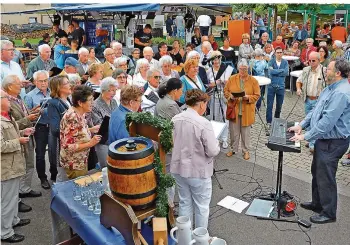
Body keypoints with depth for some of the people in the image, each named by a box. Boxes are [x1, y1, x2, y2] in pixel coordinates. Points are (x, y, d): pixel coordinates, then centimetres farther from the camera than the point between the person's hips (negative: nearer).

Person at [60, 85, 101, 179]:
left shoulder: (79, 114, 0)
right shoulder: (72, 119, -26)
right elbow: (67, 146, -27)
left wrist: (90, 130, 1)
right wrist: (90, 143, -25)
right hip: (74, 165, -9)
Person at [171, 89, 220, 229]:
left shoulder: (175, 119, -3)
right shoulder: (204, 123, -23)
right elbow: (213, 151, -20)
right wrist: (216, 143, 0)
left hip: (178, 169, 6)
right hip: (198, 172, -6)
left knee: (184, 203, 21)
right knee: (201, 206, 14)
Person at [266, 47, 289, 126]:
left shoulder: (285, 62, 6)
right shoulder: (271, 61, 1)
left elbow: (286, 73, -10)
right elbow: (271, 71, -16)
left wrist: (275, 72, -11)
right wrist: (282, 70, -10)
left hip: (281, 87, 2)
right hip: (271, 86, -2)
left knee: (279, 105, 11)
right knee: (269, 105, -3)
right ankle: (269, 122, 6)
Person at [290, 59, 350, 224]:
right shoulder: (331, 88, 9)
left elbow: (327, 122, -28)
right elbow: (316, 110, 16)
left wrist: (305, 136, -22)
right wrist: (301, 125, 8)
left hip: (333, 142, -10)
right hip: (324, 139, 10)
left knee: (325, 177, 1)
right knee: (317, 172, 21)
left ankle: (328, 213, 19)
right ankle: (317, 203, 39)